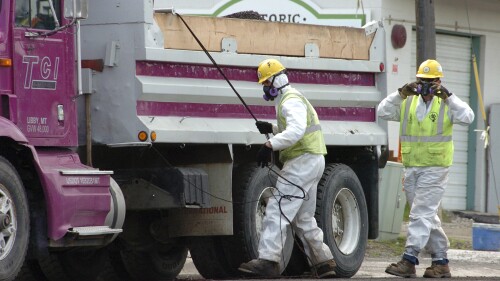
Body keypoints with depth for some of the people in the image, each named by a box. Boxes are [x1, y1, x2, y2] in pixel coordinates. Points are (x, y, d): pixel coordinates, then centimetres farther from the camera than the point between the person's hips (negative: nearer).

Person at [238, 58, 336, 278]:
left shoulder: (291, 101, -14)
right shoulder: (288, 99, 20)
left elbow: (297, 130, -32)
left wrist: (270, 145, -37)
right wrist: (272, 129, 16)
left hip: (303, 162, -11)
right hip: (311, 162, 11)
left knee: (277, 210, -15)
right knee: (303, 218, 17)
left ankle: (268, 260, -22)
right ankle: (323, 261, 18)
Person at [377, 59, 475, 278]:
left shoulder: (446, 104, -1)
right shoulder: (408, 103, 9)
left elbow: (467, 118, -16)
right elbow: (383, 112, -1)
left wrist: (448, 96, -20)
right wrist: (401, 94, -11)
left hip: (434, 168, -5)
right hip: (411, 168, 5)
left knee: (421, 214, -11)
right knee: (428, 216, 10)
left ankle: (409, 260, -14)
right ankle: (441, 262, 17)